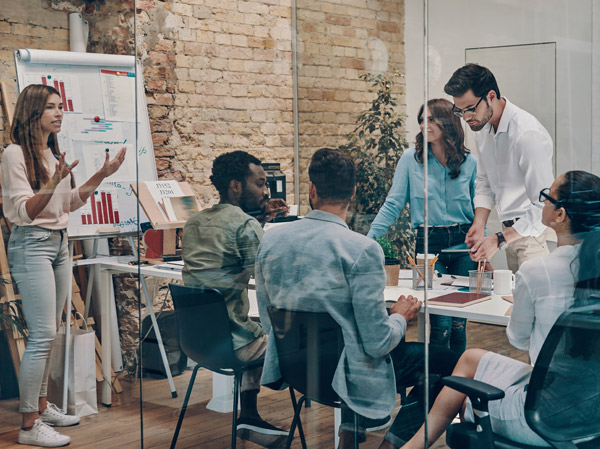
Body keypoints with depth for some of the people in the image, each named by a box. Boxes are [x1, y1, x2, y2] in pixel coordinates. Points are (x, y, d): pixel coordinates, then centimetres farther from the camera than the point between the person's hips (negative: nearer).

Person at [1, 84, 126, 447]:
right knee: (43, 334, -12)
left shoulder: (55, 154, 14)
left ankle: (42, 406, 23)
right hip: (32, 244, -8)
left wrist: (102, 175, 14)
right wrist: (53, 183, -31)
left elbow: (71, 203, 21)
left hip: (60, 243, 9)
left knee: (50, 333, 12)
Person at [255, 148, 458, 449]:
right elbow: (378, 342, -20)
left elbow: (267, 322, 6)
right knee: (444, 361, 10)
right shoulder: (362, 250, -22)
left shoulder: (270, 240, -5)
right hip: (345, 375, -7)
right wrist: (401, 317, 2)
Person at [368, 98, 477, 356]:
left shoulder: (469, 163, 5)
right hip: (429, 245, -2)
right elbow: (392, 206, 0)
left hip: (464, 243, 2)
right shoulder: (411, 159, 0)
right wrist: (368, 243, -8)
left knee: (459, 322, 5)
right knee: (441, 323, -9)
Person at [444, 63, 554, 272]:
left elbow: (543, 205, -22)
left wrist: (499, 240, -23)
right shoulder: (481, 127, 5)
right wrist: (479, 224, 2)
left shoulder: (528, 134, -22)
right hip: (511, 231, 7)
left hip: (536, 234, -7)